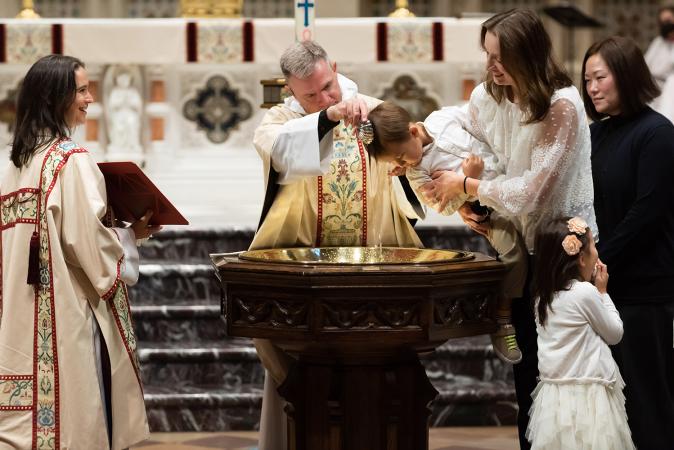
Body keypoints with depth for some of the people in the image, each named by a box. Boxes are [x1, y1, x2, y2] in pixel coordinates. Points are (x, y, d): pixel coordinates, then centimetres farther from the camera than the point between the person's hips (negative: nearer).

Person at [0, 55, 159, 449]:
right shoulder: (72, 160, -13)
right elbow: (91, 246, -18)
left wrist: (118, 230, 16)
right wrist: (132, 235, -1)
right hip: (70, 312, -8)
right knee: (79, 417, -1)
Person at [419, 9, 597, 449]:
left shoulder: (563, 106, -21)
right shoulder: (487, 97, -3)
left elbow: (532, 189, -22)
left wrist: (465, 186, -14)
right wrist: (467, 204, -12)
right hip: (518, 247, 6)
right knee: (525, 360, 12)